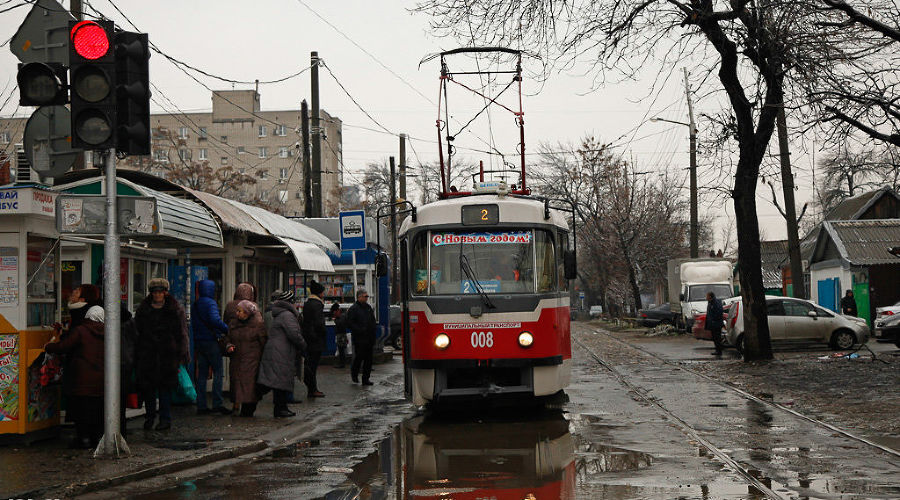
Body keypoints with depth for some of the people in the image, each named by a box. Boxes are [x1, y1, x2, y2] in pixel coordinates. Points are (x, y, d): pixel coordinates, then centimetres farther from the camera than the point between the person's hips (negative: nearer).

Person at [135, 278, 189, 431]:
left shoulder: (175, 309, 2)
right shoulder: (143, 310, 8)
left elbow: (182, 334, 2)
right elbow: (137, 332, 11)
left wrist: (182, 356, -4)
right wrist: (137, 355, 6)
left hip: (168, 354, -2)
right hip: (147, 354, 2)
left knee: (165, 387, -2)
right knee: (148, 386, 2)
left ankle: (165, 419, 5)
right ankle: (149, 416, 19)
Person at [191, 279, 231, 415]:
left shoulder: (194, 305, 14)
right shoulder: (210, 303, -11)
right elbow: (215, 320, -26)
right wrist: (227, 329, -13)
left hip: (199, 342, 8)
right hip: (211, 341, -8)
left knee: (201, 374, 8)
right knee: (218, 372, -3)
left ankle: (201, 405, 8)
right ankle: (217, 403, -8)